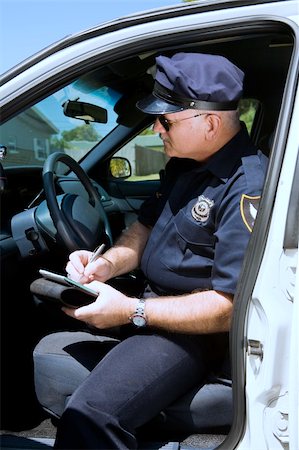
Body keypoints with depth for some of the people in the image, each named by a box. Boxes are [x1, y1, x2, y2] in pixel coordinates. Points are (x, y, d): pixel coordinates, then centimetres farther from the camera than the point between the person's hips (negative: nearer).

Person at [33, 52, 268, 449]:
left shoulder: (249, 188, -23)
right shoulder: (185, 161, 6)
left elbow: (231, 307, -24)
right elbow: (145, 227, 14)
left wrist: (132, 311, -24)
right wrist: (107, 264, -6)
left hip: (197, 328, -9)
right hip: (151, 304, 9)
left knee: (88, 414, -27)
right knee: (48, 355, 2)